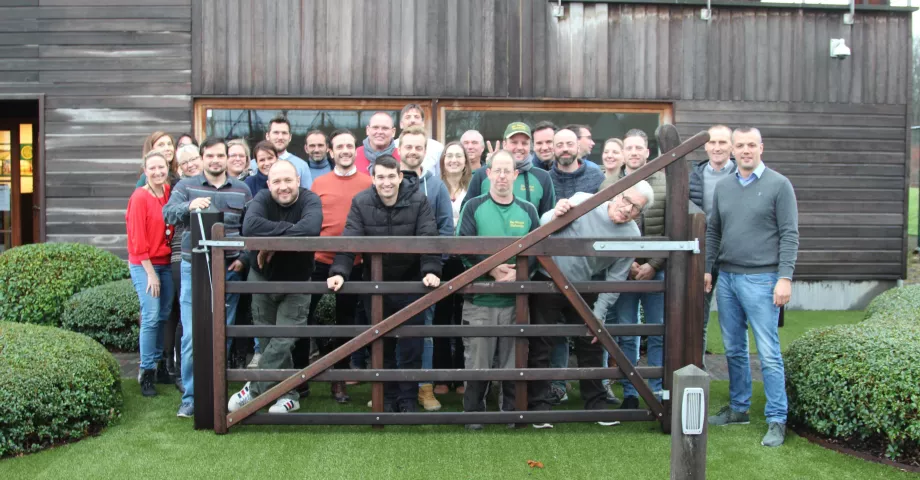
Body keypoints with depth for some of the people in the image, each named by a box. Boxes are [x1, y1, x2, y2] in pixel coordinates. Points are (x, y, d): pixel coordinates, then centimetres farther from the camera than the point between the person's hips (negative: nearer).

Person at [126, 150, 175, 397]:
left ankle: (159, 364, 22)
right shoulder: (140, 197, -11)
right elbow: (138, 239, -12)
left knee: (163, 316, 9)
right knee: (151, 316, -9)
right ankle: (147, 373, -1)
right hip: (144, 265, -6)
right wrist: (150, 273, -12)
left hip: (165, 263, 6)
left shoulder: (169, 192, 5)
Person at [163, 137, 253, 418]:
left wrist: (244, 258, -2)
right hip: (194, 269, -1)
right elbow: (168, 214, -10)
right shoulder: (186, 186, 6)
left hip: (229, 270, 1)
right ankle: (190, 397, 7)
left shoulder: (242, 190, 10)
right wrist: (189, 206, -30)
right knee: (191, 336, -3)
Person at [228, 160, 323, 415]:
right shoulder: (262, 199, -13)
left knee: (283, 341, -9)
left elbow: (310, 228, -41)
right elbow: (250, 226, -36)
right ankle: (288, 395, 23)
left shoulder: (310, 200, -17)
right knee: (268, 339, 9)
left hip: (296, 282, -2)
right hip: (262, 278, 2)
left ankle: (255, 390, 6)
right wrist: (288, 229, -34)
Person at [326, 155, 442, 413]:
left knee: (411, 344, 3)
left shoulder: (418, 201, -11)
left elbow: (428, 239, -18)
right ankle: (387, 397, 26)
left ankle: (408, 398, 17)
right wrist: (339, 272, -30)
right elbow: (350, 240, -15)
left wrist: (431, 270, -33)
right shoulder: (361, 202, -8)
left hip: (411, 282, -1)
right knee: (381, 344, 12)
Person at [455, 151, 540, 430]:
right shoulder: (474, 207, 2)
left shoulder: (528, 211, 9)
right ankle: (473, 413, 16)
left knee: (513, 361, 7)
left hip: (516, 300, 2)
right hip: (479, 299, -2)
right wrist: (492, 269, -17)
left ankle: (512, 411, 22)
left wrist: (517, 272, -14)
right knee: (477, 361, 2)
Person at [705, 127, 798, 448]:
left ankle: (777, 420, 4)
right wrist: (707, 269, 9)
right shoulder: (723, 187, 11)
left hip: (760, 279, -5)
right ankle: (738, 408, 26)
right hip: (726, 278, 5)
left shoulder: (779, 185, -3)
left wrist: (785, 277, -13)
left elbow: (789, 235, -7)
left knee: (768, 354, -4)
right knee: (734, 350, 13)